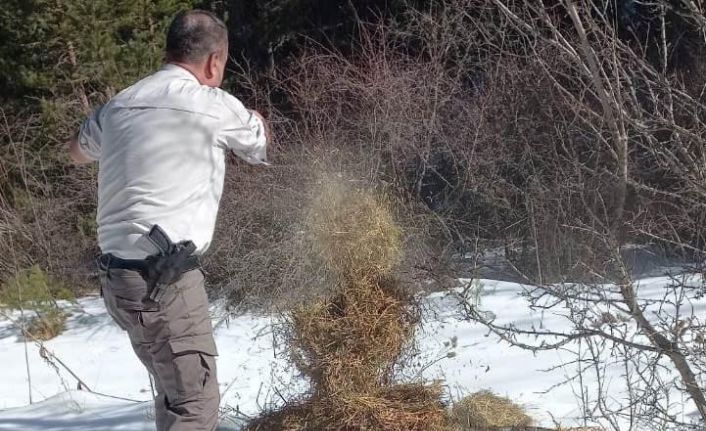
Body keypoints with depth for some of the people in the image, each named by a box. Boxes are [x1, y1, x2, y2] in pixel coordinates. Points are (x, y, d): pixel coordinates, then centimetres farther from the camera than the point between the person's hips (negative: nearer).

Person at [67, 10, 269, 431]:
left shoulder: (119, 106, 11)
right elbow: (262, 147, 16)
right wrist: (257, 120, 37)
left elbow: (79, 151, 33)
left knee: (177, 391, 19)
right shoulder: (213, 105, -7)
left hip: (120, 274, 8)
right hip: (165, 278, -8)